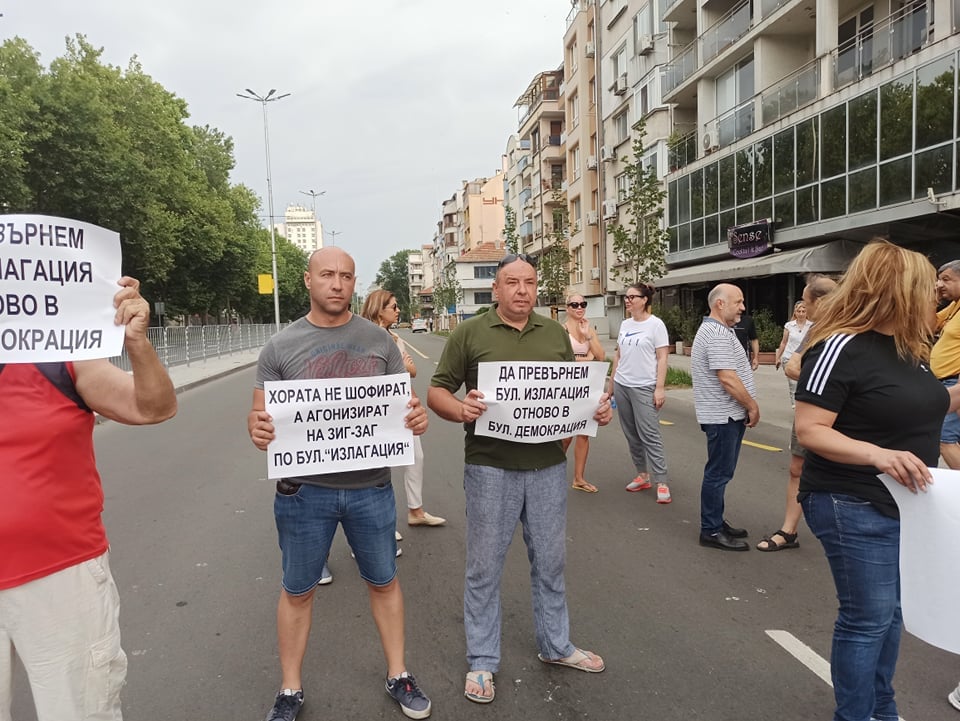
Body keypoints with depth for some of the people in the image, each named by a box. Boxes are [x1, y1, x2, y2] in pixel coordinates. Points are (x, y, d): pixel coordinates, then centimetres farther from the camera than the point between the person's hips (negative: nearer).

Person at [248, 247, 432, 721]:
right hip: (305, 489, -1)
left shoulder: (379, 340, 1)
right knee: (297, 591, 14)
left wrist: (418, 418, -18)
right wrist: (258, 430, -25)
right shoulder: (280, 347, -2)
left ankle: (397, 676, 36)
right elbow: (259, 416, -1)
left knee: (383, 581, 16)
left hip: (371, 486, 1)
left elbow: (406, 401, 5)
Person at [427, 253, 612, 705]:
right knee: (484, 567, 8)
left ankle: (555, 645, 37)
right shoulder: (469, 333, -2)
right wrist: (460, 410, -23)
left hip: (548, 466, 4)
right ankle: (482, 661, 25)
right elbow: (436, 392, -3)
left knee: (550, 562, 17)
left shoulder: (556, 333, 10)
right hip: (490, 468, -3)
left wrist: (598, 408, -4)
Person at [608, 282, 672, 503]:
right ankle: (642, 476, 22)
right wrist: (611, 383, 15)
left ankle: (661, 483, -2)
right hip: (622, 386, 6)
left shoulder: (655, 324, -7)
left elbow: (662, 359, -9)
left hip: (644, 388, -6)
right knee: (631, 435, 11)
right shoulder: (625, 324, 11)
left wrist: (660, 388, -15)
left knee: (650, 435, -8)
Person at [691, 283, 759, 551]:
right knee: (718, 473, -3)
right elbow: (728, 379, -24)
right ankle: (711, 531, 6)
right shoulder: (717, 333, -19)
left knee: (721, 472, 17)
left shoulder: (718, 330, 16)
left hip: (727, 414, 11)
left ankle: (716, 522, 28)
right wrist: (752, 406, -14)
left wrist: (747, 406, 17)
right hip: (723, 415, -11)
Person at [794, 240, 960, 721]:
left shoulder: (910, 348, 7)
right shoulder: (842, 346, -20)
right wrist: (877, 454, -35)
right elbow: (809, 430, -23)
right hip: (855, 508, -9)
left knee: (890, 612, 20)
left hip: (905, 502, 9)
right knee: (868, 618, 1)